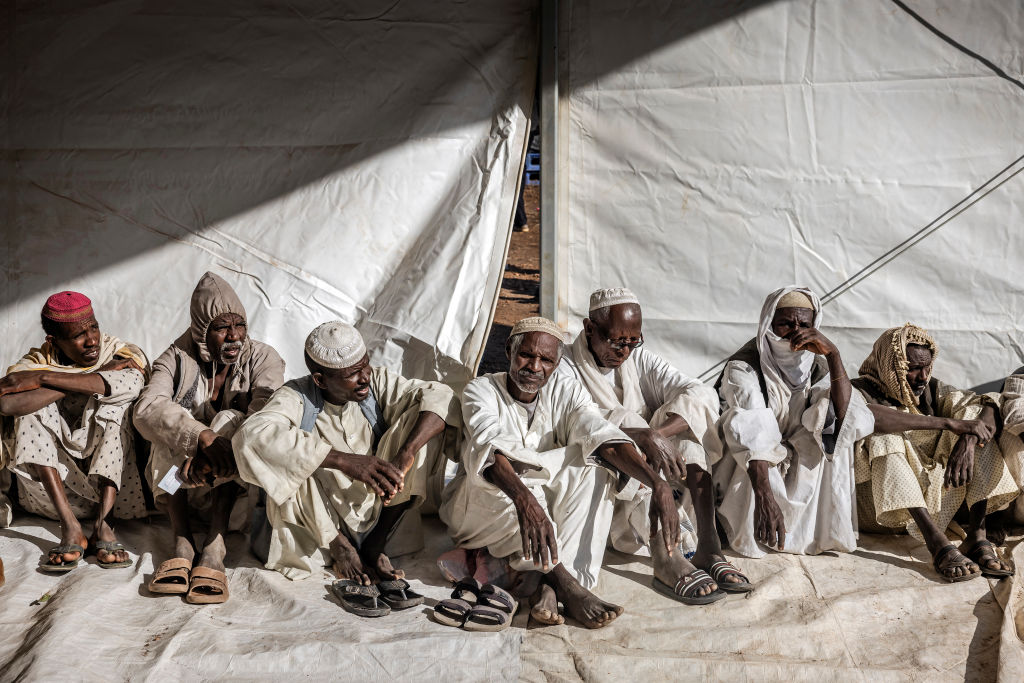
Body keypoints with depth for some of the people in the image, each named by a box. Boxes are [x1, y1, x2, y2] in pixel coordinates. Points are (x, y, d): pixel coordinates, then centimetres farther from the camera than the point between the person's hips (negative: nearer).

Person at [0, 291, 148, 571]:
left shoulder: (123, 354, -2)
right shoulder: (38, 362, -1)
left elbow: (133, 381, -29)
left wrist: (42, 378, -25)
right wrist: (86, 382, -23)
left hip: (115, 475, -1)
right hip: (56, 483, 1)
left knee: (115, 402, -21)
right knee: (32, 408, -17)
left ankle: (104, 525, -31)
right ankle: (71, 529, -29)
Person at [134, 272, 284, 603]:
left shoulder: (263, 358, -5)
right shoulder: (177, 360, -4)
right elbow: (146, 409, -24)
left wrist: (216, 452, -35)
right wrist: (203, 438, -39)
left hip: (235, 481, -1)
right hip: (181, 487, 1)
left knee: (229, 420, -27)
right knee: (170, 423, -23)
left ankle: (213, 548, -37)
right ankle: (182, 544, -33)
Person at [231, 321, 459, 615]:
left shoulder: (378, 382, -7)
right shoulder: (297, 398, -16)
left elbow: (439, 395, -18)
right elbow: (252, 435, -36)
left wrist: (404, 457, -34)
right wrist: (343, 460, -44)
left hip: (377, 511, 3)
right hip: (322, 522, -2)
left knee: (420, 417, -16)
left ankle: (374, 545, -10)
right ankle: (340, 547, -8)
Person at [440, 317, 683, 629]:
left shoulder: (566, 392, -1)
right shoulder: (481, 390, -12)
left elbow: (604, 437, -19)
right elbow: (490, 447, -34)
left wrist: (657, 484, -37)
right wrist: (523, 498, -54)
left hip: (550, 504, 4)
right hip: (481, 512, -3)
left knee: (595, 468, -22)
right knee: (496, 479, -36)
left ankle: (549, 588, -36)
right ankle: (567, 585, -39)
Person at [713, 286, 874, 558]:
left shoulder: (815, 367, -5)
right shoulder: (743, 368, -20)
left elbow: (847, 418, -25)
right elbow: (752, 439, -36)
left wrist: (833, 355, -31)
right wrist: (765, 498, -48)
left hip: (800, 469, 4)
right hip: (744, 473, -4)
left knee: (834, 431, -20)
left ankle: (826, 527, -9)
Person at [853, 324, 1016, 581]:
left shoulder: (932, 390, 8)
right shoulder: (863, 390, -8)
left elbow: (989, 408, -5)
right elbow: (865, 416, -34)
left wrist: (967, 440, -28)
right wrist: (949, 423, -34)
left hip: (931, 496, 5)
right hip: (880, 500, -4)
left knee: (976, 417, -10)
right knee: (885, 437, -31)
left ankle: (977, 536, -22)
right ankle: (938, 544, -41)